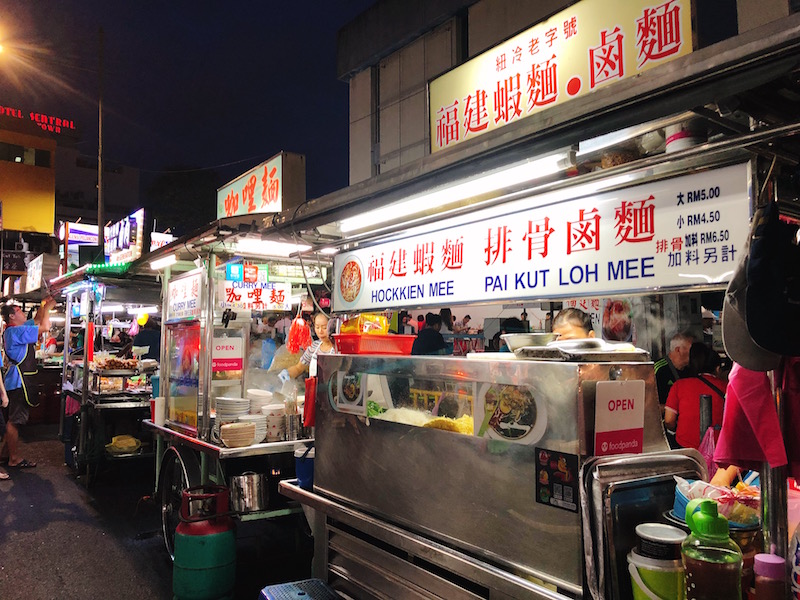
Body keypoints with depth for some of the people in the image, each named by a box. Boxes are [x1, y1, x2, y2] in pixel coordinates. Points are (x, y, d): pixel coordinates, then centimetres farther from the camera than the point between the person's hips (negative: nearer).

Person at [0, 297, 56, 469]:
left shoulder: (15, 330, 14)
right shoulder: (16, 331, -17)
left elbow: (37, 320, 27)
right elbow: (45, 327, -21)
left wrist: (44, 305, 15)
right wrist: (47, 308, -7)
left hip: (21, 380, 11)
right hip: (19, 381, -11)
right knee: (15, 420, -5)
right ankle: (14, 459, 1)